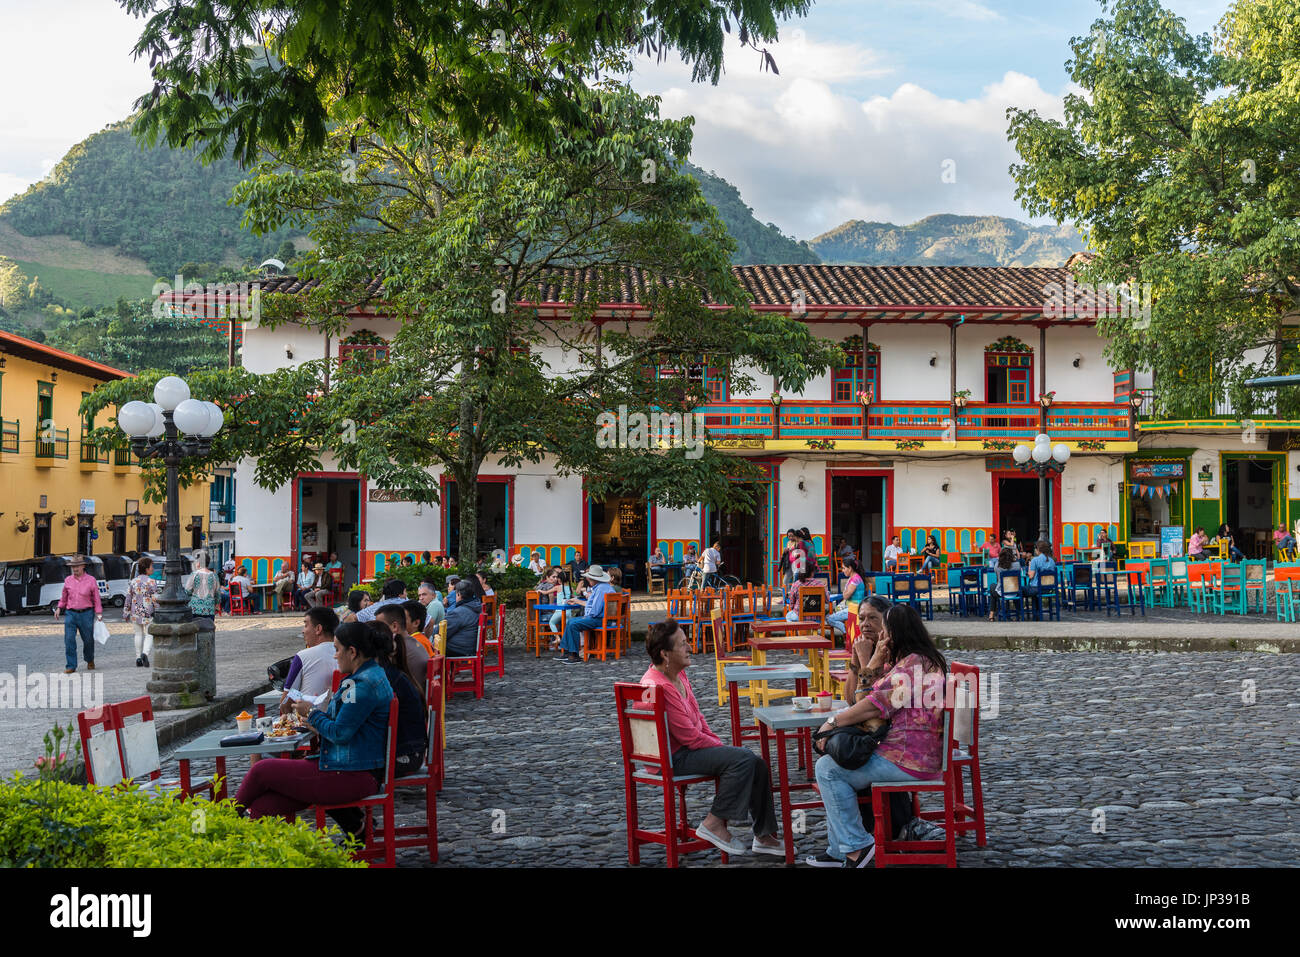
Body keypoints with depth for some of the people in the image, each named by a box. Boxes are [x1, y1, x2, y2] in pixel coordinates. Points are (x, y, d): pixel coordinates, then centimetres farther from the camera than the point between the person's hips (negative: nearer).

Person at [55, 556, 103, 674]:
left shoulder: (91, 580, -1)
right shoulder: (68, 580, 6)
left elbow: (96, 598, 0)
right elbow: (64, 597, 19)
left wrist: (99, 613, -4)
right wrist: (59, 608, 9)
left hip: (86, 614, -2)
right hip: (70, 614, 2)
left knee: (88, 640, 7)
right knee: (69, 640, -8)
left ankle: (90, 661, 32)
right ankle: (71, 666, -4)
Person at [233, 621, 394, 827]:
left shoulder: (365, 684, -19)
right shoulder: (369, 675, 15)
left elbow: (340, 734, -19)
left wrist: (311, 713, -4)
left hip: (352, 778, -10)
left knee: (261, 771, 0)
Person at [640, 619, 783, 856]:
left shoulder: (678, 673, 7)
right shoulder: (658, 687, -25)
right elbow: (690, 736, -21)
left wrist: (719, 744, 7)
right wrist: (720, 747, -8)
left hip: (688, 748, 10)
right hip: (674, 759, -10)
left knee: (757, 765, 3)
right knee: (743, 759, -22)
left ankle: (764, 836, 11)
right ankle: (713, 824, -9)